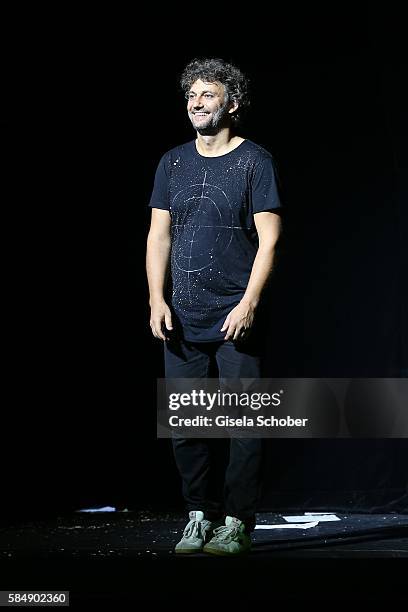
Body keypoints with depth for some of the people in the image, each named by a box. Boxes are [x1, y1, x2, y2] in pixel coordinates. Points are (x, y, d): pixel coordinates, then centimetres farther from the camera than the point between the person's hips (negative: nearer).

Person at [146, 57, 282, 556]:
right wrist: (157, 300, -1)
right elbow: (159, 235, 11)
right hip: (181, 318, 4)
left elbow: (269, 239, -6)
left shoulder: (254, 160, -1)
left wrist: (249, 303, -15)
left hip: (235, 315, -4)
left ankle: (237, 523, 6)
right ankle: (199, 516, 18)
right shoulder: (173, 162, 11)